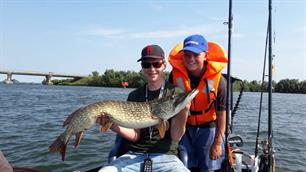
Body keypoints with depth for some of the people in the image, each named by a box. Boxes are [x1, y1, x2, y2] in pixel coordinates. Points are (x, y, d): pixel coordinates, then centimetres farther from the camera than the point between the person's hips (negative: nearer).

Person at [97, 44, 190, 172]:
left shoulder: (176, 93, -2)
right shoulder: (134, 96, 7)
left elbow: (175, 137, -7)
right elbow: (135, 136, 1)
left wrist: (183, 114, -24)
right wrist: (112, 125, -15)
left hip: (166, 156, -1)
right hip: (134, 155, 2)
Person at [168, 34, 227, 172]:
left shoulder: (218, 79, -21)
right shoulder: (175, 74, -16)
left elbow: (221, 113, -13)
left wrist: (217, 143, -10)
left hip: (208, 128, -1)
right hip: (184, 127, 2)